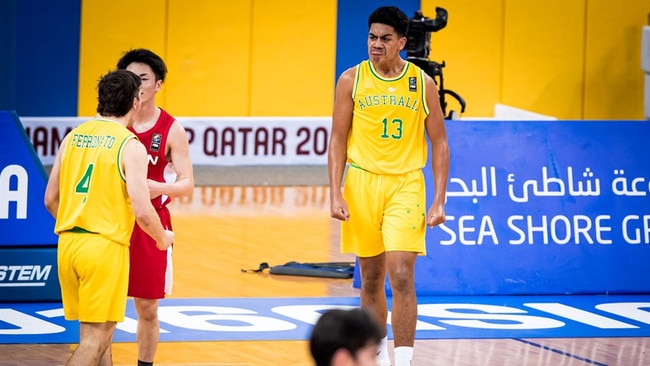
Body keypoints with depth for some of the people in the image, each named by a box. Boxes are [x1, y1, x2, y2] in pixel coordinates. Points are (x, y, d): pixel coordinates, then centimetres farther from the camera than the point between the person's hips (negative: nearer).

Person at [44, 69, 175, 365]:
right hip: (105, 247, -6)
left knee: (99, 332, 18)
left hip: (67, 243, 6)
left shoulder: (73, 136, 9)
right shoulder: (131, 146, -8)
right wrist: (163, 238, 6)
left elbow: (50, 200, 14)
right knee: (94, 338, -3)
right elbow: (142, 211, -13)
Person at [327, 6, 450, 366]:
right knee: (371, 279, 10)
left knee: (401, 277, -14)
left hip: (405, 186, -1)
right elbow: (338, 140, 4)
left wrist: (439, 201, -2)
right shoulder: (351, 79, 1)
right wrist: (336, 194, -6)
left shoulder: (422, 82, 0)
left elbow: (439, 143, 5)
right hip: (362, 183, 2)